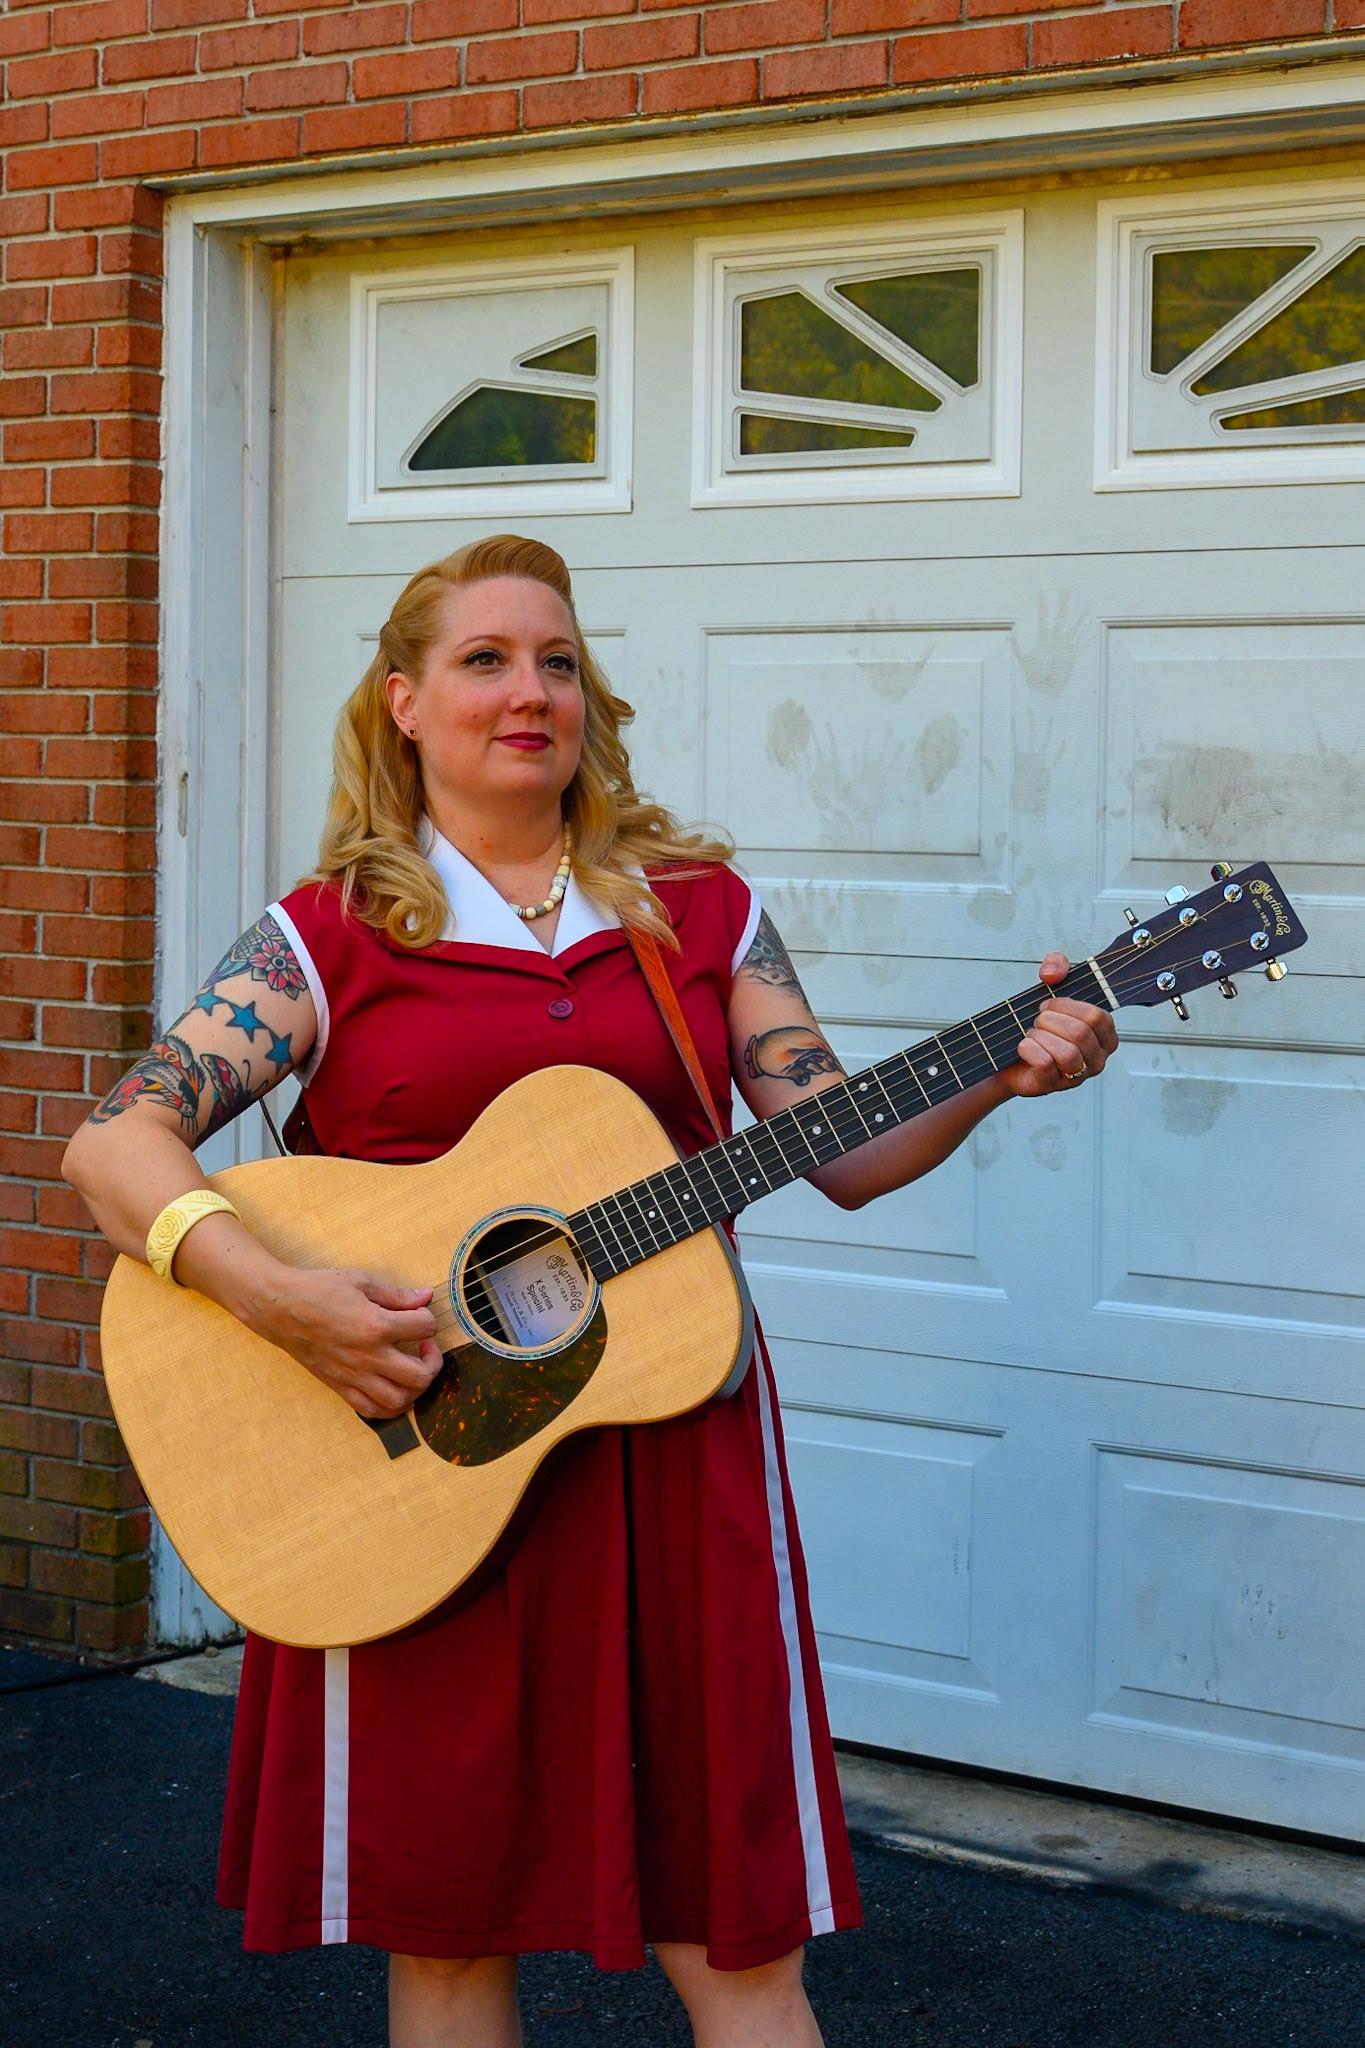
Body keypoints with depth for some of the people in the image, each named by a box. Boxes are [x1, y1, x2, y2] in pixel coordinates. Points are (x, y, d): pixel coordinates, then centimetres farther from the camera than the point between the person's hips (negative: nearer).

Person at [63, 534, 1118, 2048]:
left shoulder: (698, 906, 9)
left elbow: (847, 1152, 6)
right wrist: (275, 1298, -23)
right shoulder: (329, 935, 1)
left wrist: (998, 1074, -11)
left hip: (670, 1448, 2)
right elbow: (113, 1145, -8)